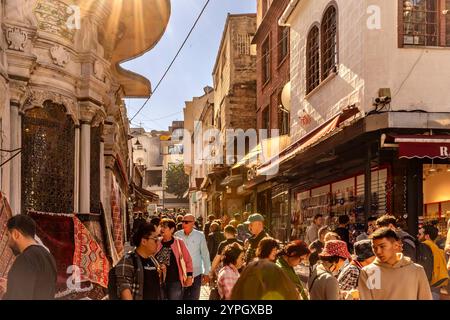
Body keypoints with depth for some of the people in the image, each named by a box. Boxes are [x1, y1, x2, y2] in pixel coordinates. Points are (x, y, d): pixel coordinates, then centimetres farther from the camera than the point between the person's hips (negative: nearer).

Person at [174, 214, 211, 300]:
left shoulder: (200, 236, -6)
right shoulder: (177, 235, -2)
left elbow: (205, 254, 0)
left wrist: (206, 273, 2)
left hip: (196, 274, -1)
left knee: (194, 297, 8)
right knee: (182, 297, 8)